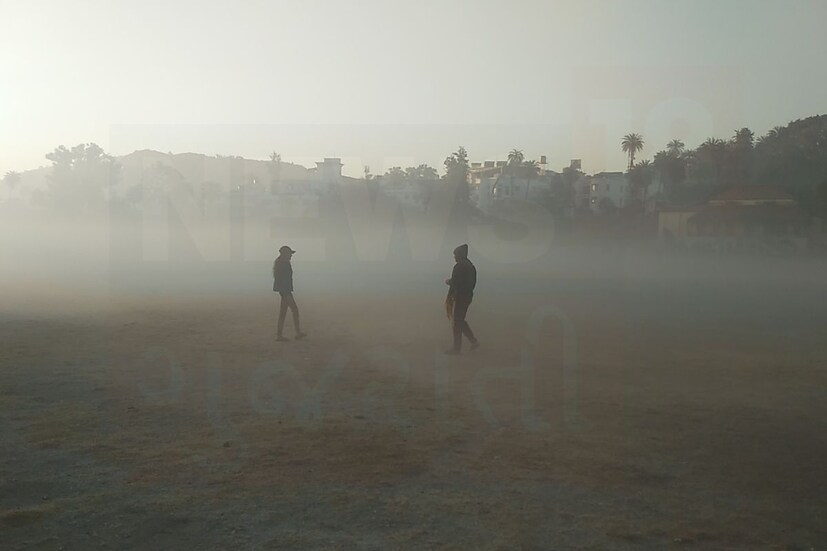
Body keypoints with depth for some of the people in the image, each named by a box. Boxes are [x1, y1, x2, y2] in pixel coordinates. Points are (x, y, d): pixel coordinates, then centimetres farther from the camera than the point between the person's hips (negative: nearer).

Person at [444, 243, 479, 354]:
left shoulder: (459, 266, -16)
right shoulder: (471, 266, 12)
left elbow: (454, 283, -21)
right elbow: (473, 283, 15)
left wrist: (448, 281, 0)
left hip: (459, 298, -9)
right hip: (468, 296, 9)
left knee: (457, 322, 0)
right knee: (460, 320, 19)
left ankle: (456, 348, 6)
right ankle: (474, 341, 16)